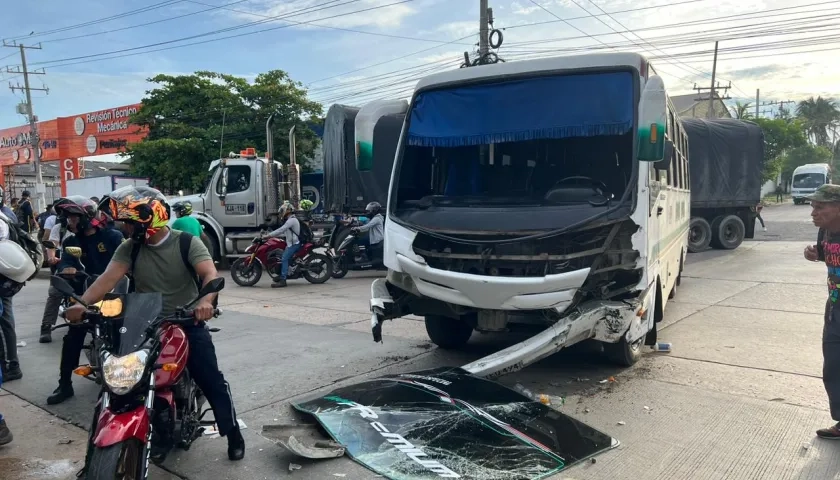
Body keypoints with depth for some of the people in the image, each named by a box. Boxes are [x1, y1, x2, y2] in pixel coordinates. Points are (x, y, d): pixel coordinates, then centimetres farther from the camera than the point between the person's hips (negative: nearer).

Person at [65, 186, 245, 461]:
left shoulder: (186, 242, -10)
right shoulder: (129, 249, 1)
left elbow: (211, 274, -24)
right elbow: (109, 278, -14)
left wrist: (205, 301, -46)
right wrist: (82, 303, -33)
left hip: (186, 324, -3)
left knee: (212, 381, -4)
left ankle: (233, 434, 13)